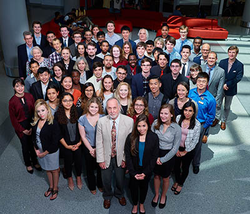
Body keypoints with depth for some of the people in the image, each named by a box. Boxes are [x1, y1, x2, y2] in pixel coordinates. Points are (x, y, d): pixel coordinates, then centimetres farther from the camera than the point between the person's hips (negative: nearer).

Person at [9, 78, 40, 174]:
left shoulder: (29, 96, -7)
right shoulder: (12, 101, -15)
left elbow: (34, 111, -1)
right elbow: (13, 119, -9)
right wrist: (23, 130, -8)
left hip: (32, 124, 2)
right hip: (21, 126, -2)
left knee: (33, 144, 17)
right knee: (25, 145, 14)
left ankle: (35, 162, 41)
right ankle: (28, 164, 38)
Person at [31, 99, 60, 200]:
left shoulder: (53, 124, -25)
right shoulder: (35, 122, -6)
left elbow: (55, 142, -22)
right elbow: (33, 136, 6)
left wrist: (45, 153, -15)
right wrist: (36, 149, -2)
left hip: (51, 152, -5)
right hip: (40, 151, 5)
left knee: (54, 170, 16)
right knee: (47, 169, 24)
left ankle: (55, 189, 37)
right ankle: (50, 187, 46)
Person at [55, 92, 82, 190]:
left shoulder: (77, 112, -9)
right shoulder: (58, 115, -12)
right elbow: (58, 133, -8)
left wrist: (80, 142, -7)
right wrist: (67, 146, -8)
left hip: (78, 143, 1)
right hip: (66, 145, -1)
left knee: (78, 160, 13)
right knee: (68, 161, 17)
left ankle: (78, 177, 42)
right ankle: (69, 178, 44)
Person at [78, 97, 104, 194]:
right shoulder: (82, 119, -11)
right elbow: (83, 136, -5)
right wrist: (91, 149, -7)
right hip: (88, 148, 0)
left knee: (100, 167, 14)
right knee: (90, 168, 16)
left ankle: (100, 185, 41)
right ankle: (92, 187, 40)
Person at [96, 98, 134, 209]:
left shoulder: (129, 121, -15)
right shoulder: (101, 121, -12)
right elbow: (99, 142, -7)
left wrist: (126, 159, -8)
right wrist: (100, 160, -7)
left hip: (121, 157, 0)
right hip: (106, 157, 0)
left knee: (120, 179, 20)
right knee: (106, 180, 18)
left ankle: (119, 194, 53)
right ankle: (107, 196, 49)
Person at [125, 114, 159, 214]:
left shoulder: (154, 137, -15)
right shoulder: (131, 137, -16)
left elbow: (154, 157, -11)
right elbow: (128, 156, -11)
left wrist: (145, 173, -14)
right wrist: (133, 173, -14)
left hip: (147, 170, 0)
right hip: (134, 170, 0)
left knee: (144, 186, 22)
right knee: (133, 186, 18)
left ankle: (141, 203, 49)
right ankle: (135, 204, 46)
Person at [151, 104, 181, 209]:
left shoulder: (177, 129, -19)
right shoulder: (156, 123, -13)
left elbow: (175, 148, -14)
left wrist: (162, 160, -14)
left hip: (168, 156, -2)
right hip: (155, 154, 2)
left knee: (165, 178, 19)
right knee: (156, 176, 21)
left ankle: (163, 196, 47)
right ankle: (156, 195, 47)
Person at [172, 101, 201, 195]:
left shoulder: (197, 124, -19)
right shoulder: (178, 118, -13)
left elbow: (195, 140, -11)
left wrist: (185, 152, -8)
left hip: (188, 150, -2)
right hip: (177, 148, 2)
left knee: (185, 168, 19)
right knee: (176, 166, 20)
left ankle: (181, 184, 45)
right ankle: (177, 181, 49)